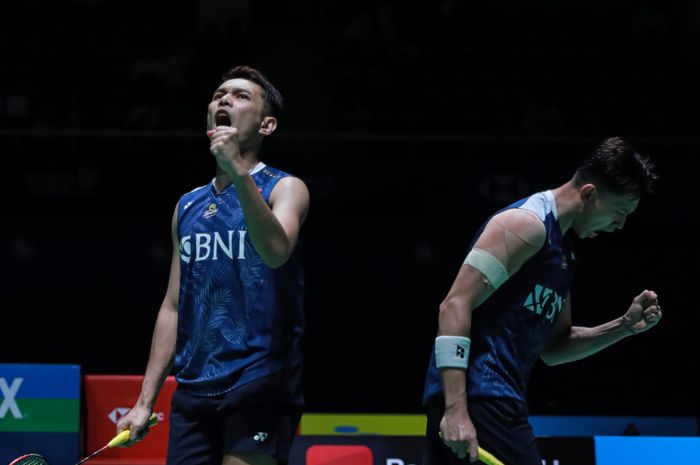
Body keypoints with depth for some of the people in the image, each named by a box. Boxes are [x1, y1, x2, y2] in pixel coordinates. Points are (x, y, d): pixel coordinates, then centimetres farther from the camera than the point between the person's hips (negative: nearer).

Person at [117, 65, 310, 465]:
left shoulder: (285, 188, 1)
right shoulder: (188, 206, 16)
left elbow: (276, 251, -22)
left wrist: (239, 170, -31)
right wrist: (145, 401, 12)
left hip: (259, 389, -5)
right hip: (193, 392, 5)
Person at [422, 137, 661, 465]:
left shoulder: (562, 252, 22)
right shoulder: (527, 223, -8)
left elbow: (553, 347, 29)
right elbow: (455, 306, -16)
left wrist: (625, 326, 13)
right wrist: (456, 410, -23)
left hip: (495, 399, 10)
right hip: (477, 397, -10)